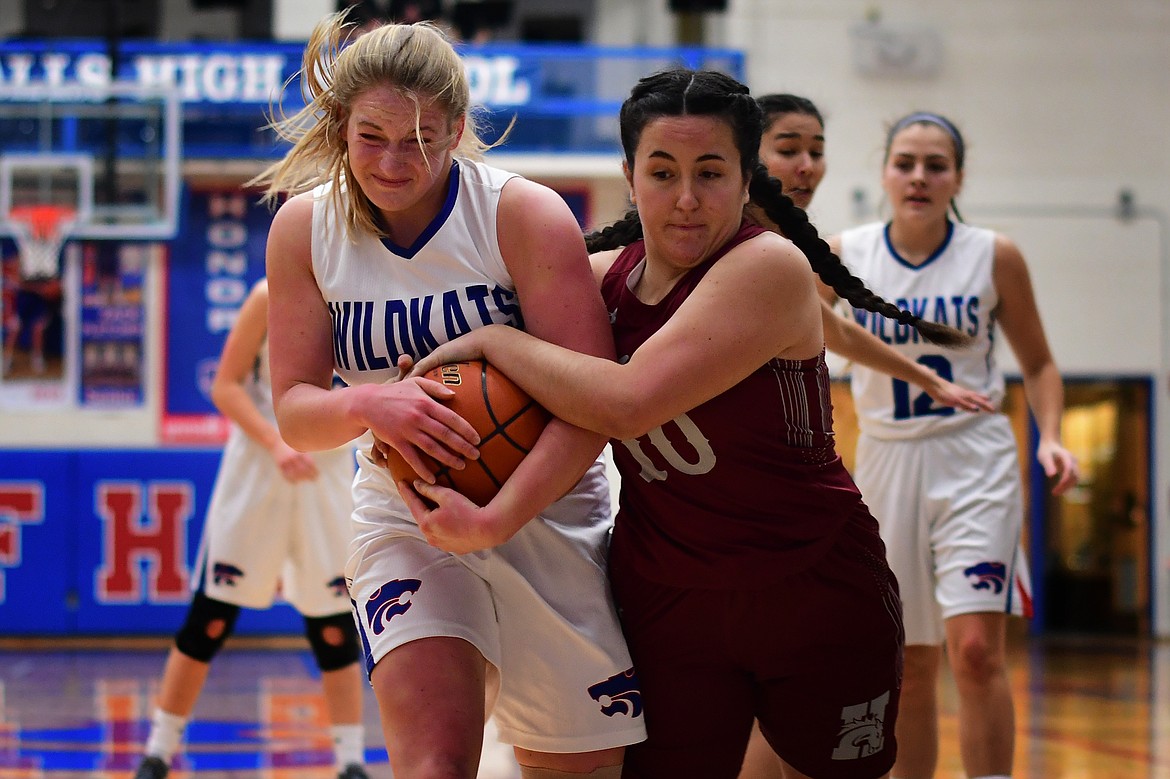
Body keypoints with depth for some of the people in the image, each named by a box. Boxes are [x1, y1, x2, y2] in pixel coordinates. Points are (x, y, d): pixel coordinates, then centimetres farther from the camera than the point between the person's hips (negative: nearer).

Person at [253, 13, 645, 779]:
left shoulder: (524, 214, -14)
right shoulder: (304, 227, -3)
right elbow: (295, 412, -2)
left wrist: (495, 518, -31)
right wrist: (366, 406, -25)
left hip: (548, 513, -1)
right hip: (403, 518, 1)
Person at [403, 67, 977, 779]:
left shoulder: (772, 267, -19)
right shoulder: (601, 278, 0)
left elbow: (629, 402, -30)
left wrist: (494, 341, -17)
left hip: (818, 599, -4)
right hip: (664, 604, 4)